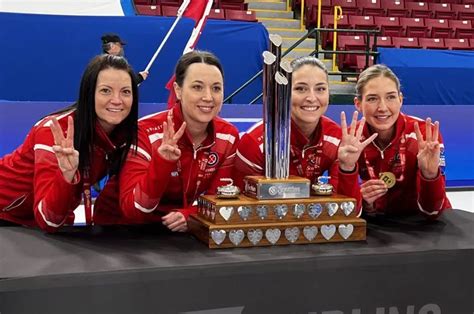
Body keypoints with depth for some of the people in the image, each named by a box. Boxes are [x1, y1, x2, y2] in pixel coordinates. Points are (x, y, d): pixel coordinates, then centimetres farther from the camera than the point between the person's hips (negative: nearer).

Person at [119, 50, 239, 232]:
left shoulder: (229, 136, -5)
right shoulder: (145, 133, -17)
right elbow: (132, 211, -21)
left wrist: (190, 216, -19)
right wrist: (161, 163, -35)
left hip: (192, 233, 3)